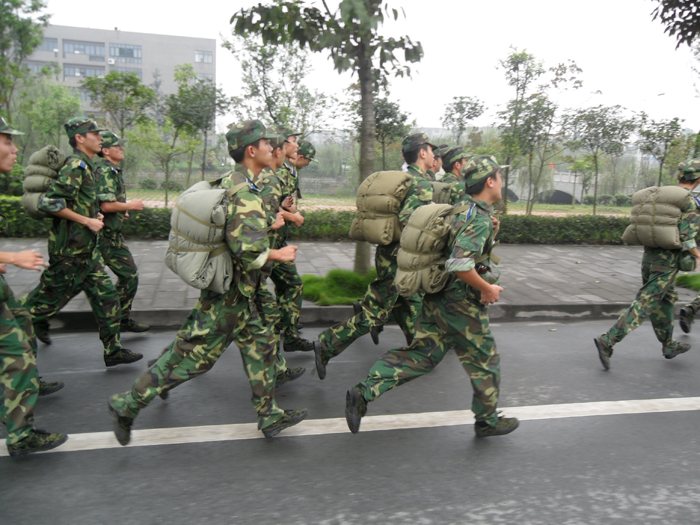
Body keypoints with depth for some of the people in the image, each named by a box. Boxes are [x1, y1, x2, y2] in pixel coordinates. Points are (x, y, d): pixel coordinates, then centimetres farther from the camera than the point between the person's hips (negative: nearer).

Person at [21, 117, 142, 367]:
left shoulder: (86, 166, 14)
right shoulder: (76, 166, -16)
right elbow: (50, 202, -23)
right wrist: (87, 221, -19)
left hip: (86, 250, 9)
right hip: (70, 250, -9)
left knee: (105, 295, 7)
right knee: (49, 297, 3)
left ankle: (113, 351, 12)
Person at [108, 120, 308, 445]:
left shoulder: (229, 182, 8)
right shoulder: (246, 195, -23)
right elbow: (248, 252, -31)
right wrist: (278, 255, -15)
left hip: (236, 294, 10)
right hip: (230, 293, -10)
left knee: (260, 344, 15)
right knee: (192, 354, 0)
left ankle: (269, 415, 26)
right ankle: (127, 405, 13)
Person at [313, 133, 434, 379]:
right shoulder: (423, 185, -17)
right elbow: (406, 220, -31)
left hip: (389, 251, 10)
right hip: (398, 258, -10)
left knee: (409, 303, 22)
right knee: (373, 312, -4)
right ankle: (327, 347, -1)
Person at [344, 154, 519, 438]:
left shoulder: (462, 209, 10)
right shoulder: (480, 219, -20)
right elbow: (459, 264, -33)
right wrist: (487, 289, -20)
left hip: (437, 299, 9)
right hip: (463, 307, -9)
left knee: (419, 354, 11)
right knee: (485, 364, 12)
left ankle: (363, 393, 3)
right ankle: (487, 421, 30)